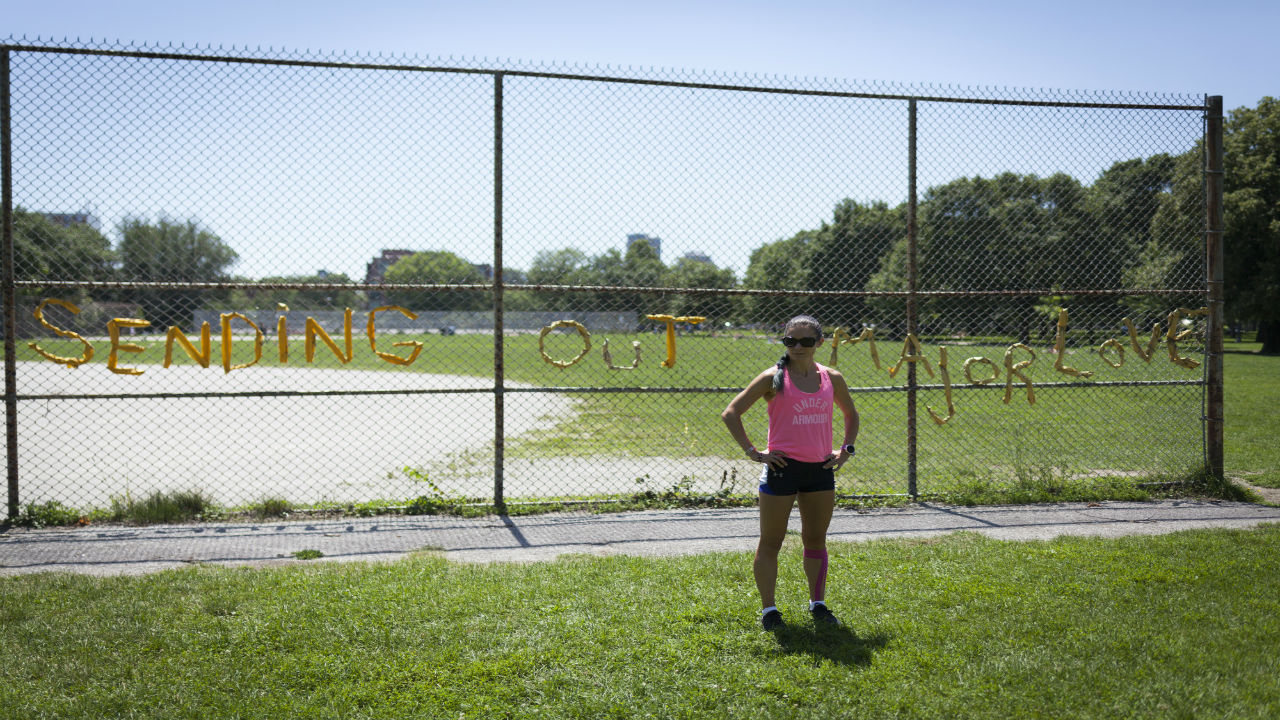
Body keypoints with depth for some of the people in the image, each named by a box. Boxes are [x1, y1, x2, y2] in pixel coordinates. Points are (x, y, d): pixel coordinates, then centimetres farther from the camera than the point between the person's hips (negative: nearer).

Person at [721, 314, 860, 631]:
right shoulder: (774, 378, -7)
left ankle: (818, 604, 28)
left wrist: (846, 449, 10)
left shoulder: (832, 378, 5)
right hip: (782, 466, -4)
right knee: (770, 542, 3)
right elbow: (731, 413, -6)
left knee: (816, 540, 14)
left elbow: (851, 414, 24)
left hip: (820, 468, 4)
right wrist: (752, 451, -11)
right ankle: (768, 609, 14)